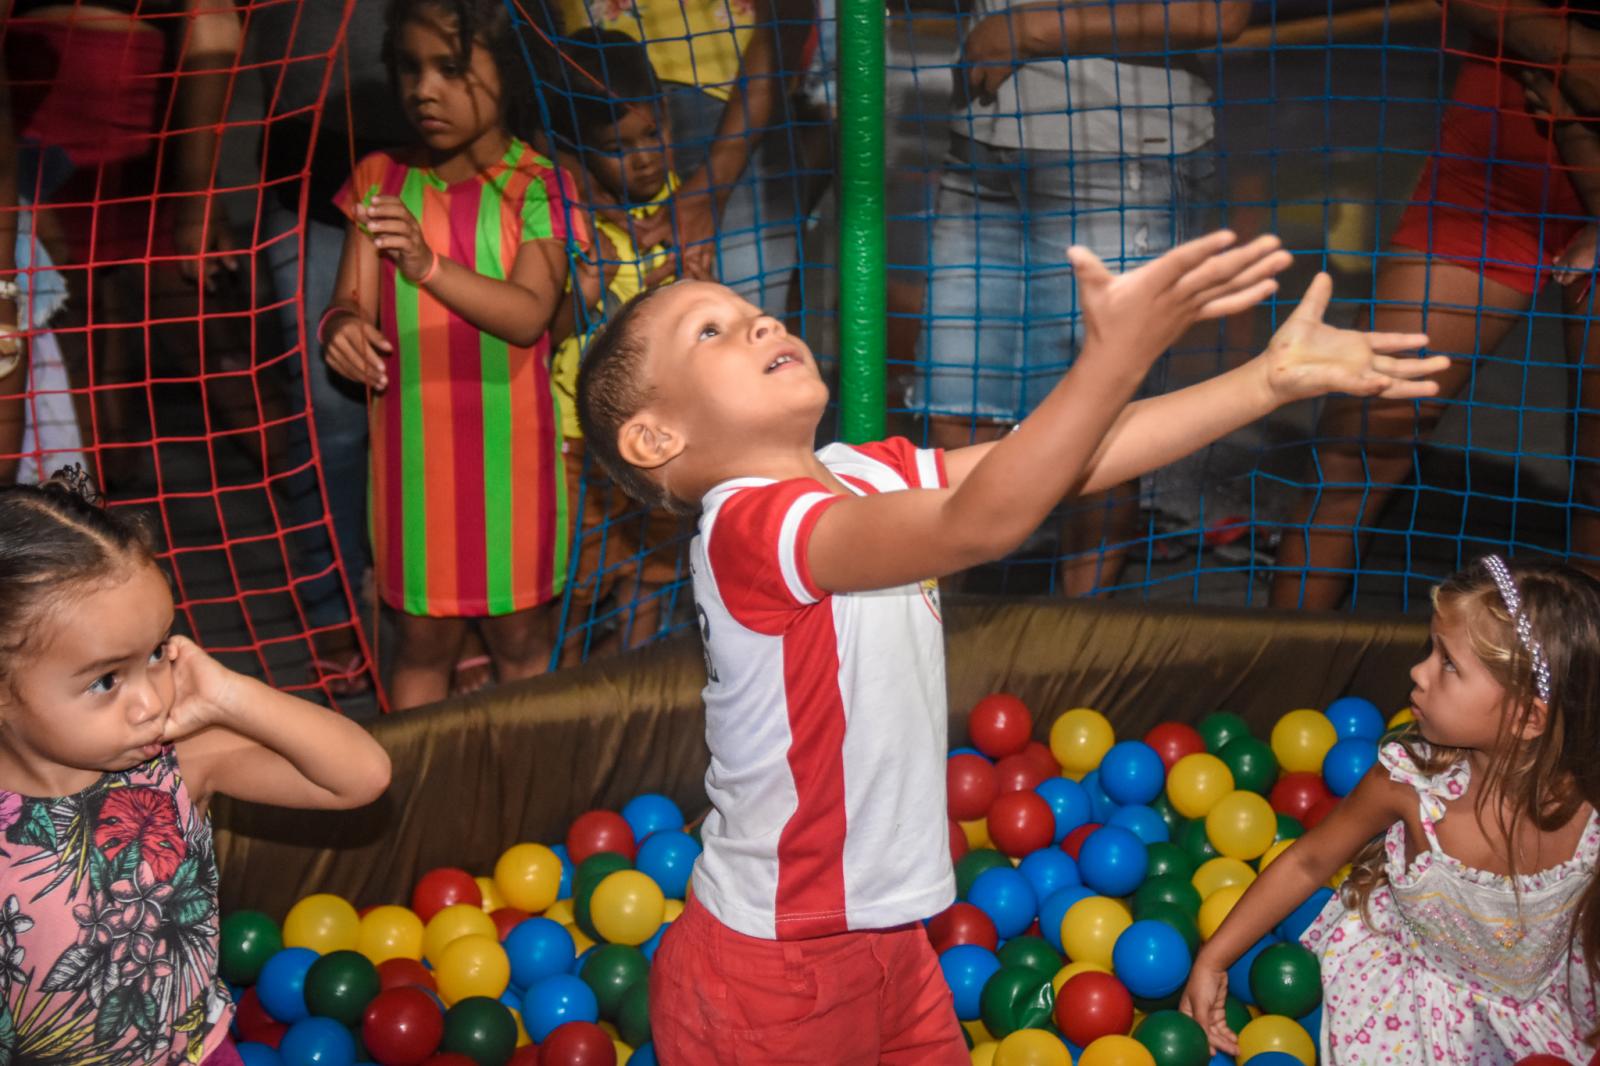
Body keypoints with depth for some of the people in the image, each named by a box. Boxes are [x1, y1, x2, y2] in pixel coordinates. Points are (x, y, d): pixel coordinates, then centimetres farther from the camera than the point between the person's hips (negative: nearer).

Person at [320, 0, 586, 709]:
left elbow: (529, 315, -18)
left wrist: (429, 266, -32)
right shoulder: (382, 183, 4)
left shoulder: (536, 187, -5)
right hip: (413, 448, 2)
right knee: (424, 638, 9)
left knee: (520, 635, 9)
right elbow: (353, 301, -1)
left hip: (508, 447, -2)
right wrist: (342, 327, -25)